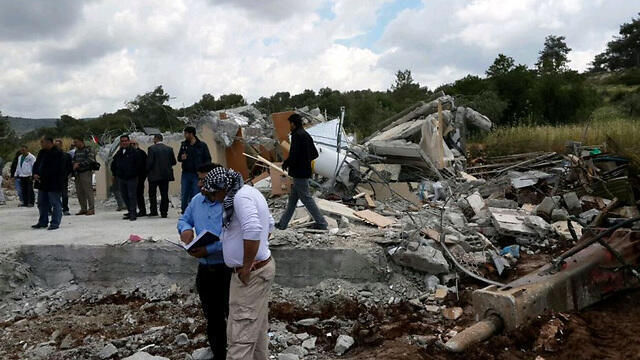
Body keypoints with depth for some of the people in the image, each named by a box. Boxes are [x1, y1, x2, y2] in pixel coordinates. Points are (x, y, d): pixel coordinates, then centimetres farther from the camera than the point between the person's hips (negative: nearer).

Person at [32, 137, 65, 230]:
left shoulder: (58, 153, -14)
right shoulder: (42, 153, 14)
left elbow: (54, 169, -19)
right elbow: (36, 164, 19)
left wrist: (42, 177, -17)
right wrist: (35, 174, -1)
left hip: (54, 184, -9)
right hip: (42, 184, 9)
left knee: (55, 204, -3)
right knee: (42, 203, 16)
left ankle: (55, 223, 2)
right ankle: (43, 222, 26)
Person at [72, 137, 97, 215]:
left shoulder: (89, 150, -5)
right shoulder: (76, 151, 19)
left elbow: (90, 160, -16)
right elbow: (74, 161, 25)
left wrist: (79, 164, -18)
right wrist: (74, 165, 2)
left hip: (86, 172, -8)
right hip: (78, 173, 8)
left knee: (88, 191, -8)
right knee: (79, 192, 8)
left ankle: (91, 209, -4)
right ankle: (83, 209, 15)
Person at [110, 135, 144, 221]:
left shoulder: (134, 152, -6)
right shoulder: (118, 153, 12)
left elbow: (139, 164, -7)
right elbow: (113, 164, 24)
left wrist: (134, 173, -5)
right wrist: (116, 173, 16)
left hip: (131, 178, -6)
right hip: (121, 178, 6)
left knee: (132, 195, -7)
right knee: (124, 196, 10)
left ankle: (133, 213, -4)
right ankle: (131, 212, 19)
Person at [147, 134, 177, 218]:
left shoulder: (152, 148, -9)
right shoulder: (169, 149, 4)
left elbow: (149, 161, -13)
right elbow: (174, 162, 4)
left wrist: (147, 171, 2)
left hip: (154, 174, -4)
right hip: (166, 174, 4)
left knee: (152, 194, 9)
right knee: (164, 194, 7)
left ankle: (153, 211, 9)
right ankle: (164, 212, 5)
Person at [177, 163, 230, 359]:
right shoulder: (196, 201, 6)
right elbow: (184, 219, 21)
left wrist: (209, 250, -27)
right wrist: (185, 228, -3)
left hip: (227, 269, -7)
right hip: (205, 269, 7)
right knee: (212, 317, 20)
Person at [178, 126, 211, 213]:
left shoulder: (202, 145, 0)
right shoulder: (184, 145, 10)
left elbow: (208, 159, 3)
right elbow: (178, 157, 18)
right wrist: (181, 158, -6)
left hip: (197, 174, -3)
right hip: (185, 174, 3)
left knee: (196, 196, -1)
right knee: (184, 196, 5)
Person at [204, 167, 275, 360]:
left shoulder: (241, 197, -19)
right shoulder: (250, 192, 12)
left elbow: (253, 230, -33)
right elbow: (269, 224, 22)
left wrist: (246, 267, -24)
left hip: (251, 273, -10)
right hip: (263, 264, 10)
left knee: (241, 335, -7)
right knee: (257, 325, 20)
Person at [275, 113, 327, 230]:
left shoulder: (297, 135, -16)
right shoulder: (306, 135, 15)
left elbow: (293, 155, -22)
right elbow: (315, 154, 19)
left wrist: (285, 164, -6)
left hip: (299, 173, -10)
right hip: (305, 171, 10)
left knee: (306, 198, -4)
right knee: (292, 199, 14)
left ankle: (321, 223, -1)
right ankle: (282, 224, 22)